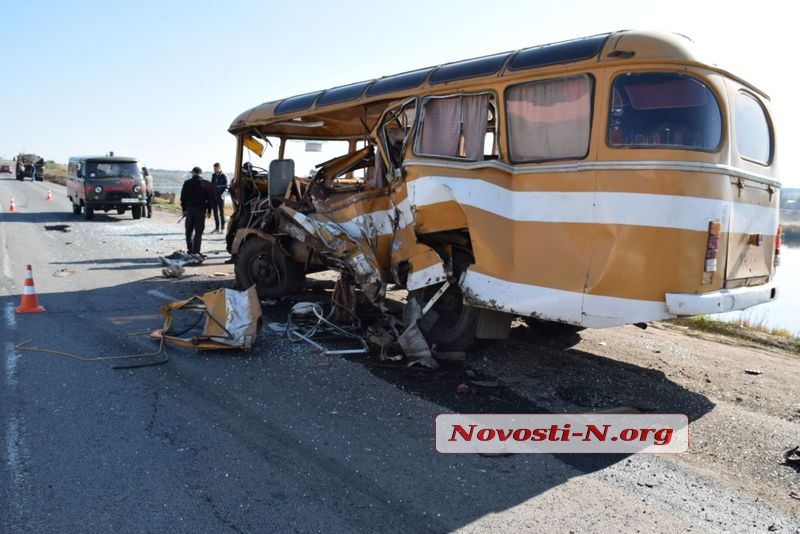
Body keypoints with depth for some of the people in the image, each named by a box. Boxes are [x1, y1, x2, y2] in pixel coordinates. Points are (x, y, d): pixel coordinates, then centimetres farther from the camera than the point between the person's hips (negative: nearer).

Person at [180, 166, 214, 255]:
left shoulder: (187, 183, 2)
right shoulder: (206, 184, -2)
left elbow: (183, 197, 3)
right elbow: (210, 198, -2)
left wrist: (184, 209, 10)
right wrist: (209, 210, 5)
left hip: (189, 208, 2)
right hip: (201, 209, -2)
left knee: (189, 230, 14)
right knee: (198, 231, 0)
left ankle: (190, 249, 15)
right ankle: (196, 251, -5)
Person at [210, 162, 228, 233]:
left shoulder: (224, 176, -6)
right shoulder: (213, 175, 12)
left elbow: (226, 187, -9)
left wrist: (221, 194, -20)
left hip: (220, 196, -6)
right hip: (214, 196, 6)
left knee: (222, 212, 0)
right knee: (215, 212, 9)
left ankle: (222, 227, 5)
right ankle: (217, 227, 16)